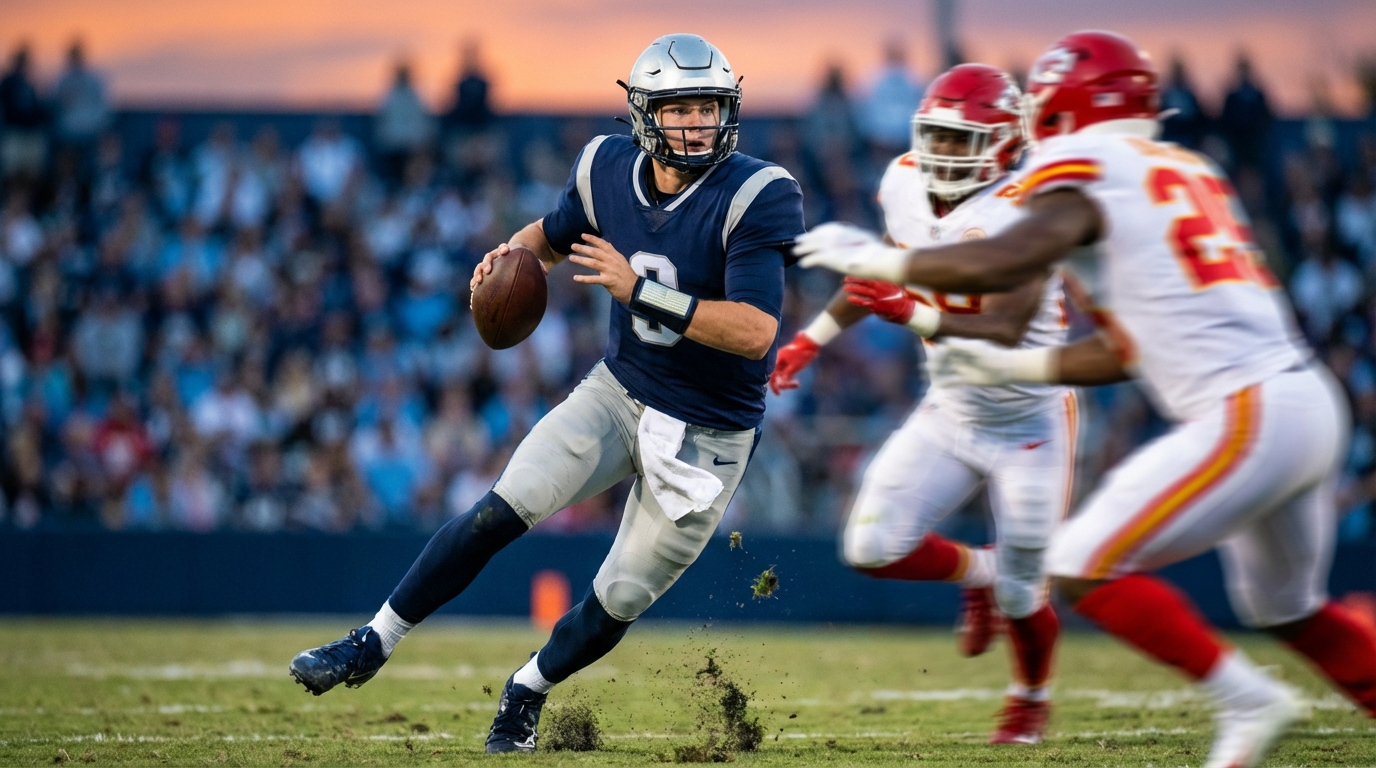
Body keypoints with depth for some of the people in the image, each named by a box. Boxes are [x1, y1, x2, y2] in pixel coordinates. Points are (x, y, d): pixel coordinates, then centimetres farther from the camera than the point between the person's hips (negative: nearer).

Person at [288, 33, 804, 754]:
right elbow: (554, 233, 16)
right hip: (617, 390, 3)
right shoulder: (609, 171, -6)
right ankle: (372, 644, -4)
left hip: (706, 436, -3)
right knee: (502, 510, -14)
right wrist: (515, 252, -7)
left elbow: (756, 333, -31)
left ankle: (527, 691, 31)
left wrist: (641, 290, -33)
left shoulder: (756, 198, -22)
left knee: (620, 599, 3)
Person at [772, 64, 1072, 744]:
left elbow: (1004, 332, -34)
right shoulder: (907, 187, -6)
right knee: (873, 548, -9)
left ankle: (1031, 698, 35)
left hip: (1029, 425, -6)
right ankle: (975, 572, 23)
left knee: (1020, 596, 2)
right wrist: (812, 340, 13)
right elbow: (884, 273, 14)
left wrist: (912, 315, -45)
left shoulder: (1020, 216, -26)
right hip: (949, 413, 6)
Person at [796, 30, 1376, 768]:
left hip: (1250, 417, -9)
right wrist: (1016, 367, 27)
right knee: (1286, 608, 24)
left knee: (1084, 567, -5)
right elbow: (1134, 349, 24)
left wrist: (874, 259, -7)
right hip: (1308, 402, 9)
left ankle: (1246, 699, -1)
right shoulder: (1186, 173, 21)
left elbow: (998, 265, -21)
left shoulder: (1088, 174, -5)